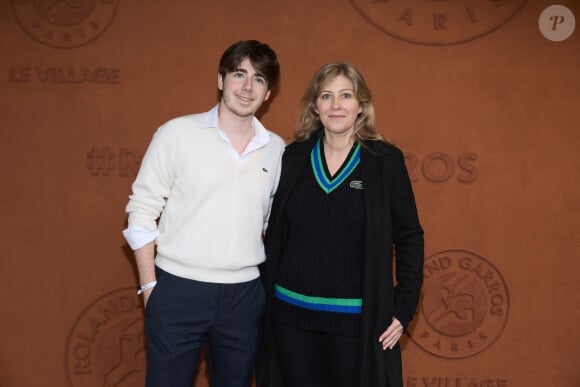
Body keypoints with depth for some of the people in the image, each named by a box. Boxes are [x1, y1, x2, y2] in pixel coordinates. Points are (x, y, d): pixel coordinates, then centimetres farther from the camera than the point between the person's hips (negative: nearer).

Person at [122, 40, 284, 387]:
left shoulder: (277, 149, 5)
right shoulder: (177, 133, -4)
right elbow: (141, 212, -3)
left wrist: (272, 283, 10)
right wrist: (150, 287, -5)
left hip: (244, 296, 3)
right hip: (177, 291, -3)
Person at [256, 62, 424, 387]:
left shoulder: (386, 160, -4)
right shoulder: (294, 157, 3)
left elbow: (409, 238, -2)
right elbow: (275, 234, 10)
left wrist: (404, 308, -7)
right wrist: (264, 295, 8)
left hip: (357, 320, -2)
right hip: (291, 314, 3)